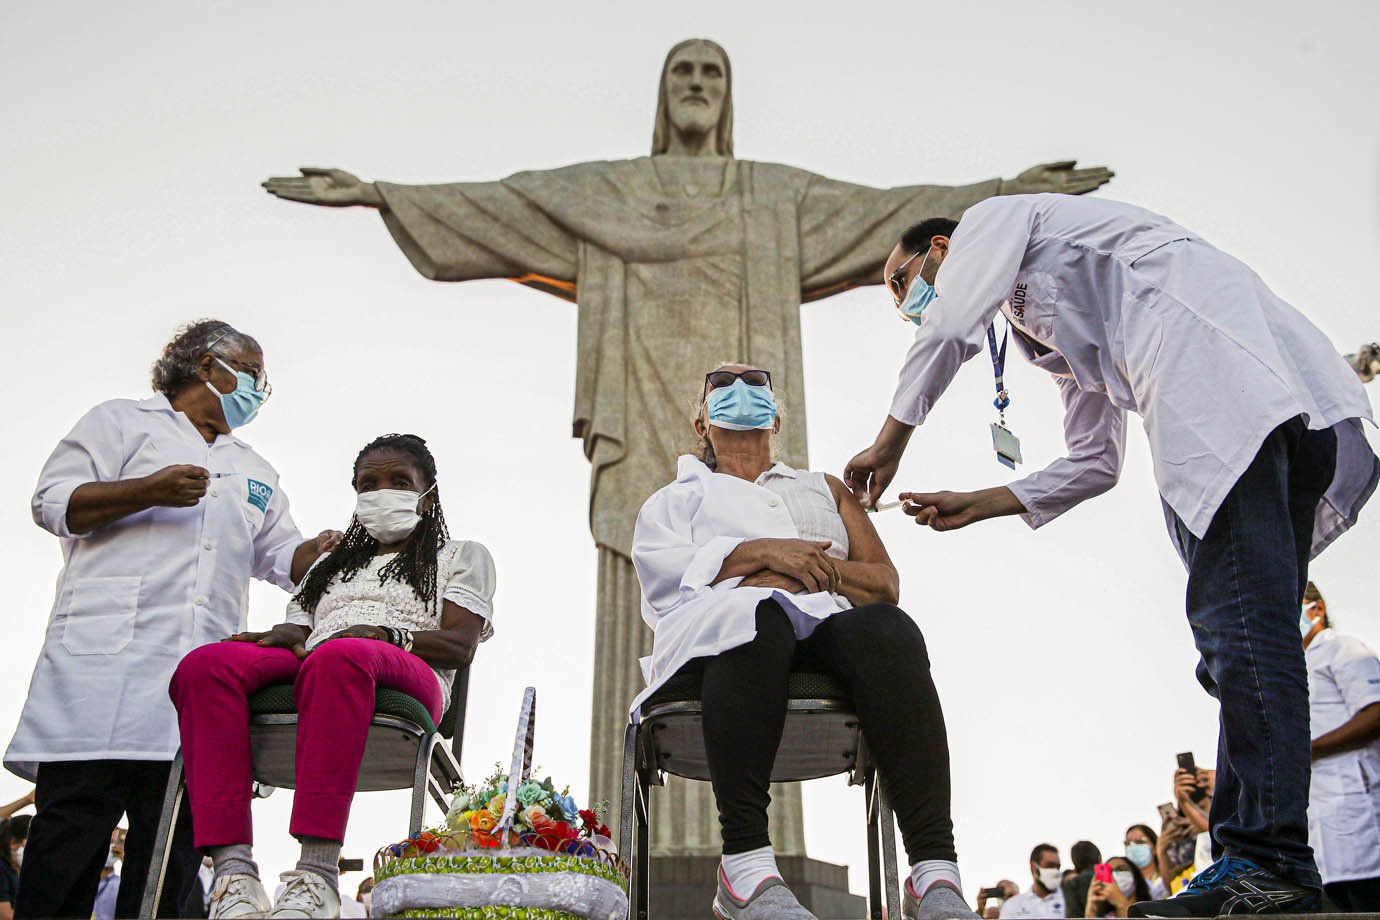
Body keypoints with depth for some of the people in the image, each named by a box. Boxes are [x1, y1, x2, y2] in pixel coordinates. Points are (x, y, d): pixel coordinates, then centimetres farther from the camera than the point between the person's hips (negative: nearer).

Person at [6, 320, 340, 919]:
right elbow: (52, 504, 5)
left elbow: (283, 557, 24)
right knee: (72, 830, -10)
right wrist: (148, 491, -9)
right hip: (106, 658, -4)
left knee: (171, 845, -1)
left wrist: (323, 551, 2)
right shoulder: (123, 421, 16)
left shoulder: (256, 473, 31)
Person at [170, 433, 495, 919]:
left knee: (339, 658, -41)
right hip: (304, 671, 5)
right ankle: (233, 870, -38)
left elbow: (460, 645, 7)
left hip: (404, 678, -4)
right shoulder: (330, 565, 38)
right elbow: (298, 632, 23)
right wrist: (284, 636, -2)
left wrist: (383, 635, -10)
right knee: (207, 664, -28)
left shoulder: (461, 555, 24)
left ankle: (317, 871, -47)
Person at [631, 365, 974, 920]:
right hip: (717, 629, -2)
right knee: (761, 617, -40)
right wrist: (763, 552, -5)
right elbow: (663, 571, 9)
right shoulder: (676, 497, 33)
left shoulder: (824, 489, 37)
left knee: (885, 626, -35)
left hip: (826, 624, 2)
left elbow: (886, 582, 22)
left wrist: (817, 568, 1)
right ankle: (746, 864, -46)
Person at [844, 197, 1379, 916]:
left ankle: (1267, 857, -19)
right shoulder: (1049, 328, 36)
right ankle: (1258, 852, 2)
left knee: (1235, 610, -17)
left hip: (1215, 348, -10)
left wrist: (887, 445, 10)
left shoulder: (993, 216, 17)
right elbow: (1094, 463, 29)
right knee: (1245, 626, 2)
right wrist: (977, 505, 28)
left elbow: (948, 329, -1)